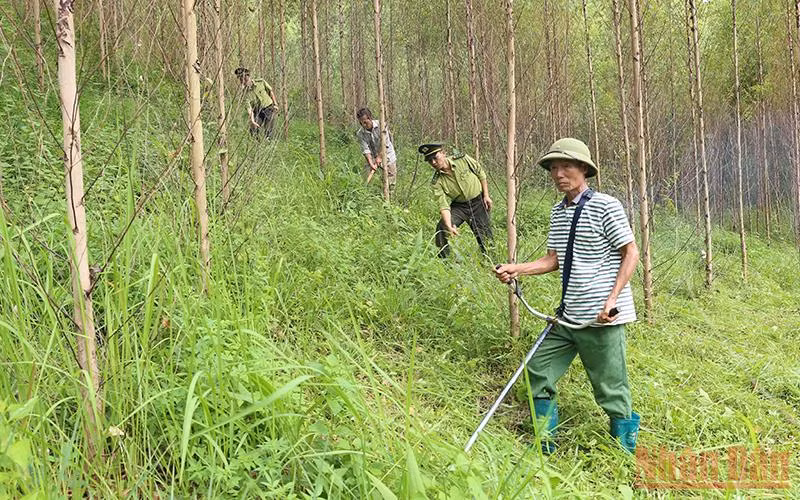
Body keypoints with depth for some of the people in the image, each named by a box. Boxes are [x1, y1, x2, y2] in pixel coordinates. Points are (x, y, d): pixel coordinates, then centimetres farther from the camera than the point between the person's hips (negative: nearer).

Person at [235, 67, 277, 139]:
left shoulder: (260, 82, -14)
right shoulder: (245, 92, -13)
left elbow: (270, 91, 1)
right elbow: (249, 107, -16)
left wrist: (275, 104, 0)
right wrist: (252, 120, -27)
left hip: (269, 108, -2)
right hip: (257, 111, 2)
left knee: (268, 132, -6)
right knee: (253, 131, -5)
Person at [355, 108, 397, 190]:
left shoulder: (381, 125, -18)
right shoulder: (360, 133, -12)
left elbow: (385, 143, -16)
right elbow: (366, 149, -18)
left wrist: (379, 157, -18)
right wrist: (371, 163, -30)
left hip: (387, 155, -2)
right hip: (372, 157, 2)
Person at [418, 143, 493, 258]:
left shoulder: (463, 159, -17)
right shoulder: (436, 182, -17)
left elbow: (481, 174, -1)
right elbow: (444, 206, -24)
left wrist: (486, 196, -3)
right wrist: (449, 226, -38)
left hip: (478, 202, 0)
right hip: (458, 206, 0)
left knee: (484, 236, 2)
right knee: (442, 227, -21)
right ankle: (443, 259, -7)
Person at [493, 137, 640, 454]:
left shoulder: (606, 206, -10)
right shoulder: (558, 212, 11)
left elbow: (631, 254, -9)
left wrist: (612, 299, -18)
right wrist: (517, 269, 0)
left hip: (602, 319, -7)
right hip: (568, 316, 8)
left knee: (610, 389, 0)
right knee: (539, 369, 10)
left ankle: (625, 449, 19)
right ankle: (545, 445, 24)